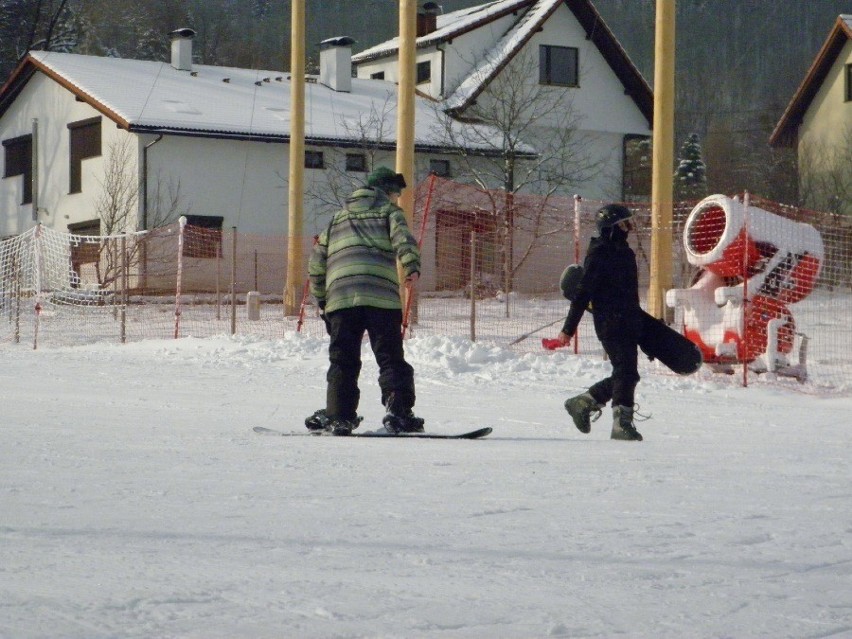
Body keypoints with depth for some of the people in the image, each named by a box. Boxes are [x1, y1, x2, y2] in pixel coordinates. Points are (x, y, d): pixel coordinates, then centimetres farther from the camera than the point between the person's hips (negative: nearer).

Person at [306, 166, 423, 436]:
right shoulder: (388, 211, 15)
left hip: (339, 297, 4)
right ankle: (398, 413, -12)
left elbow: (316, 263, 25)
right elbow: (402, 237, -8)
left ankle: (339, 416, 4)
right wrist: (412, 266, -20)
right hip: (381, 295, -3)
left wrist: (320, 299, 31)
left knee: (342, 360, 9)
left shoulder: (338, 218, 28)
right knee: (391, 358, -2)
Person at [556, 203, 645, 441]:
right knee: (626, 372, -11)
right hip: (610, 323, -9)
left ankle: (583, 403, 23)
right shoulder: (599, 254, -11)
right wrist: (568, 329, -17)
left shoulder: (624, 252, 16)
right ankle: (622, 423, -7)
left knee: (626, 374, 11)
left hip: (628, 324, 9)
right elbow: (583, 292, -14)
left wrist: (638, 323, 30)